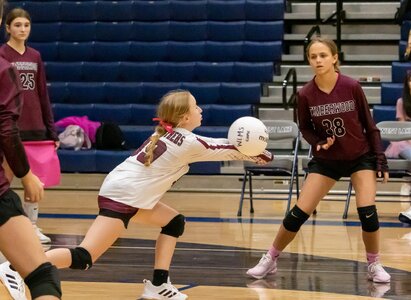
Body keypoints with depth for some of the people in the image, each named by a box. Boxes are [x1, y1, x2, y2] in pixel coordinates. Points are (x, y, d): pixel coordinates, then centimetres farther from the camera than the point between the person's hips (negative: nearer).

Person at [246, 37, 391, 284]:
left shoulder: (352, 87, -18)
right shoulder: (306, 94, -14)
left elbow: (369, 125, -7)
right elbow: (305, 128, 3)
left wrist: (381, 160, -7)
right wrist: (319, 142, -17)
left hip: (361, 157, -1)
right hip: (326, 160, 1)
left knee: (367, 212, -15)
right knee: (298, 214, -3)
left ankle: (374, 265, 6)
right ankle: (270, 260, 15)